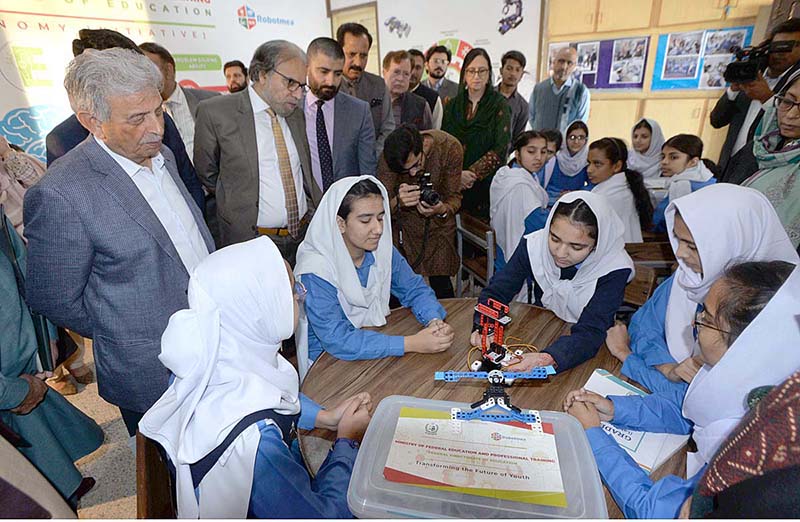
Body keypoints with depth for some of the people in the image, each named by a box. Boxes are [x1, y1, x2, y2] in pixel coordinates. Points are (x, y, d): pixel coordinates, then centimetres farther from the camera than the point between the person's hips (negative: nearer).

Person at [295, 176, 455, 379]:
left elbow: (415, 289, 2)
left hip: (377, 344, 6)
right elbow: (337, 340, -29)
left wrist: (435, 321, -20)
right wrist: (412, 343, -32)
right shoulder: (316, 272, -24)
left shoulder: (381, 250, -6)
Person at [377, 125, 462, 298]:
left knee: (441, 286, -2)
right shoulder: (390, 155, -22)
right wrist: (397, 202, -43)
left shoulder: (450, 148, -21)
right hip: (403, 222, 0)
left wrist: (443, 210, -35)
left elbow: (454, 196, -12)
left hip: (439, 224, 0)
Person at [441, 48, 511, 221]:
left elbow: (500, 149, -9)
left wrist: (472, 174, -15)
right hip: (454, 184, 3)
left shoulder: (500, 105, 0)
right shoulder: (452, 105, 10)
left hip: (487, 183, -2)